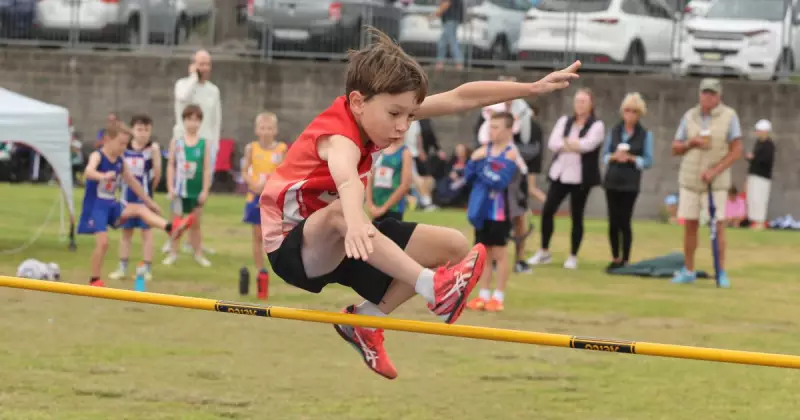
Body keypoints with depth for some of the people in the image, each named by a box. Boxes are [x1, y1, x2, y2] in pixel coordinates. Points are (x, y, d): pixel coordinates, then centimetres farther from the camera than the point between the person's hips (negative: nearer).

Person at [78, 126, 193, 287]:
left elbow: (133, 182, 19)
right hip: (96, 206, -7)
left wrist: (149, 202, 23)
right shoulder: (97, 156, -14)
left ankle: (170, 228, -27)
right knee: (102, 242, -12)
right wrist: (104, 176, -58)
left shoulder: (120, 162, 8)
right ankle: (94, 279, 3)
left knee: (141, 209, -11)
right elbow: (89, 172, -36)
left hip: (112, 205, 7)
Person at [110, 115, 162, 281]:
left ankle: (147, 269, 8)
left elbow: (157, 172, -10)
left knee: (146, 230, 2)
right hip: (128, 194, 4)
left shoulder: (153, 147, -11)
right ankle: (122, 268, 20)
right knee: (126, 231, 12)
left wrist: (151, 189, -2)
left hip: (144, 195, -4)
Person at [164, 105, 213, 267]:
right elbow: (171, 165, 1)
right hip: (180, 188, 0)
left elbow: (207, 168, -2)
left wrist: (205, 190, -6)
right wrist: (170, 187, -4)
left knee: (196, 223, 9)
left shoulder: (205, 143, -2)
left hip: (197, 190, 0)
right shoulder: (176, 142, -1)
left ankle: (198, 254, 16)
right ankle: (173, 253, 14)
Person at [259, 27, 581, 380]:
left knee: (454, 246, 0)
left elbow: (459, 98, -3)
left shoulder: (376, 112, -7)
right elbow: (346, 179, -55)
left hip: (341, 243, 8)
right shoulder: (338, 135, -31)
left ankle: (367, 319, 1)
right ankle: (433, 287, -44)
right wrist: (355, 222, -77)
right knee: (339, 212, -42)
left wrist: (534, 88, -3)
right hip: (293, 248, -8)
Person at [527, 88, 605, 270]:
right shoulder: (564, 121, 10)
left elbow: (588, 144, -20)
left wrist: (566, 143, -9)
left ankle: (573, 257, 11)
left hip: (580, 178, -4)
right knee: (547, 211, 1)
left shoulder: (596, 126, -2)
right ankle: (544, 252, 14)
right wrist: (575, 145, -17)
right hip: (559, 173, 4)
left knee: (577, 216, 2)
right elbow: (552, 143, -4)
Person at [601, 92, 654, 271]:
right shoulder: (614, 131, 9)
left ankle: (625, 259, -1)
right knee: (613, 221, 2)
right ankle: (615, 258, 11)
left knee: (625, 221, -7)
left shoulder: (645, 134, 1)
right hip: (612, 180, 3)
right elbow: (604, 155, 9)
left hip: (630, 184, -3)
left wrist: (631, 158, -17)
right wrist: (614, 156, -12)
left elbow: (648, 161, -2)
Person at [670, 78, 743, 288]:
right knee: (690, 225, 4)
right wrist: (691, 142, -13)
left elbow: (736, 151, -8)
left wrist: (715, 170, -18)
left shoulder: (729, 116, -4)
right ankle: (688, 271, 12)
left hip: (716, 182, -3)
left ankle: (721, 272, 0)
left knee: (718, 225, -6)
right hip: (690, 180, 3)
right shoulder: (690, 116, 5)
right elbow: (675, 149, 8)